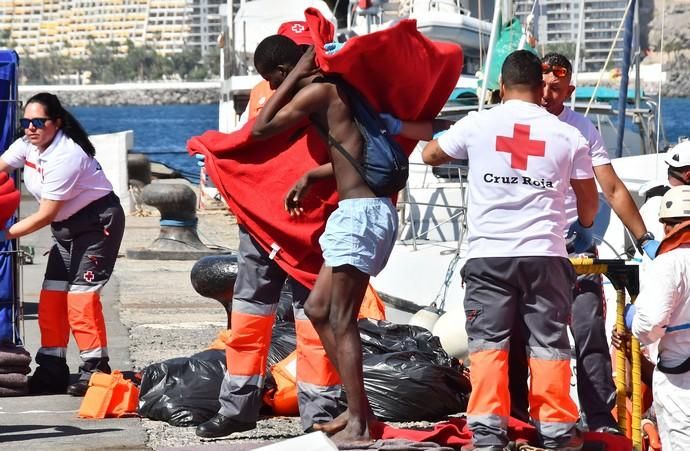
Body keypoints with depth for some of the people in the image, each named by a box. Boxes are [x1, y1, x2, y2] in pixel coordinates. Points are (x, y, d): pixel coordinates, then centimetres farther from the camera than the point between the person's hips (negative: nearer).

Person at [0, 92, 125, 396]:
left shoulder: (66, 156, -28)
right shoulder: (27, 145, -2)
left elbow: (46, 214, -26)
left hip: (97, 221, -9)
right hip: (66, 227, 9)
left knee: (81, 295, -16)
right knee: (52, 295, 4)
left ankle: (95, 369, -11)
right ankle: (52, 371, 9)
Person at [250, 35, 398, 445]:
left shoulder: (317, 91, -10)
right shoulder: (332, 89, 19)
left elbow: (260, 129, -10)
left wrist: (296, 76, -5)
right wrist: (311, 177, 28)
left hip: (361, 212, -10)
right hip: (363, 210, 10)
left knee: (342, 322, -8)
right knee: (318, 308, 14)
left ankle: (358, 426, -9)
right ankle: (360, 408, 14)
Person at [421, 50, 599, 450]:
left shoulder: (477, 125, 1)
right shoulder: (567, 135, 3)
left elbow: (430, 155, 18)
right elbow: (589, 200, 14)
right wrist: (584, 227, 35)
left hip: (488, 255, 0)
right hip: (545, 254, 0)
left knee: (488, 343, 3)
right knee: (549, 343, 6)